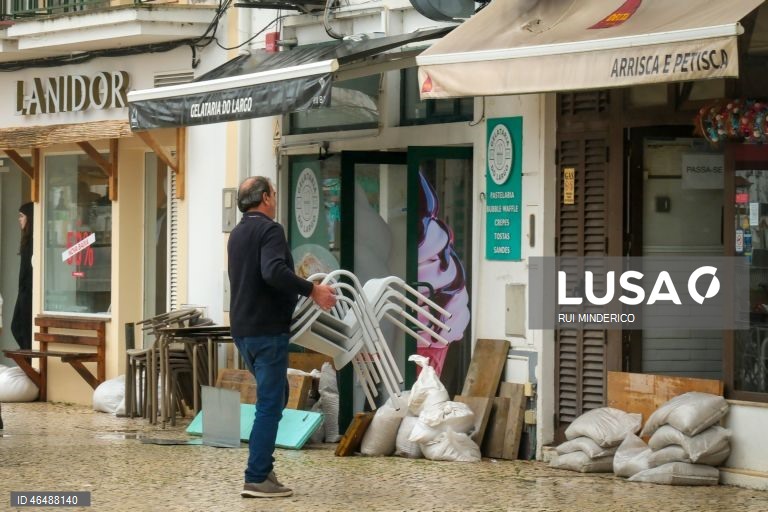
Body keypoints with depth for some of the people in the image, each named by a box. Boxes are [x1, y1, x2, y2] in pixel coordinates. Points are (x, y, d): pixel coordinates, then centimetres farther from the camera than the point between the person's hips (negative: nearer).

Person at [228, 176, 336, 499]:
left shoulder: (238, 233, 17)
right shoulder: (269, 230, -13)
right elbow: (274, 272, -30)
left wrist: (303, 291, 31)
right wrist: (312, 290, -24)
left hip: (243, 329, 9)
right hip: (267, 329, -9)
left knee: (274, 395, 21)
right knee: (270, 404, -6)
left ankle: (262, 464, 19)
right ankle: (256, 479, -7)